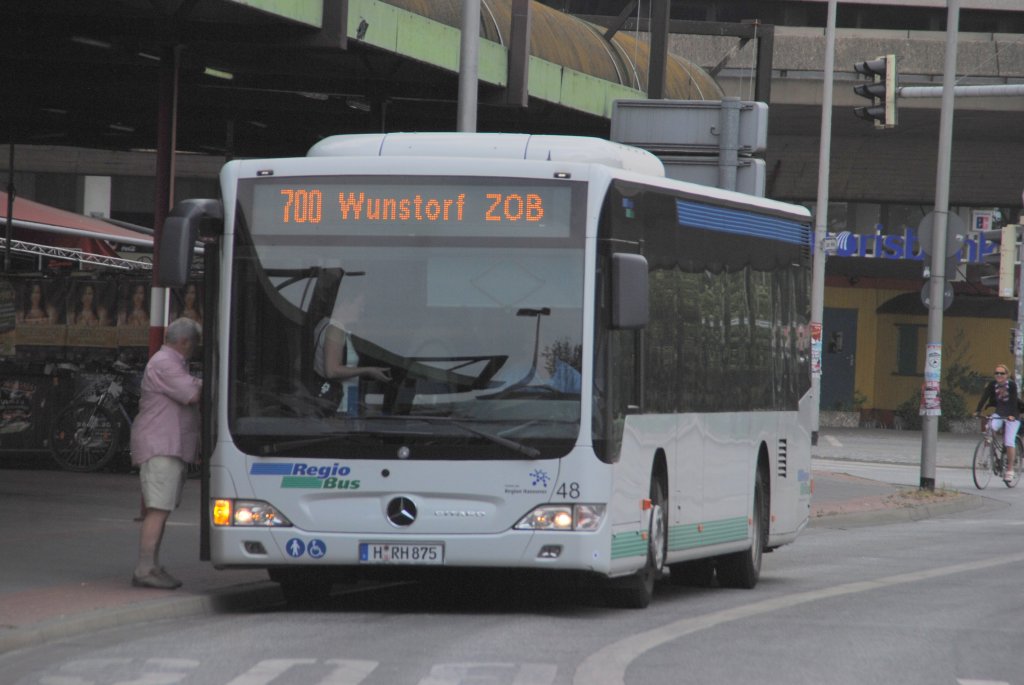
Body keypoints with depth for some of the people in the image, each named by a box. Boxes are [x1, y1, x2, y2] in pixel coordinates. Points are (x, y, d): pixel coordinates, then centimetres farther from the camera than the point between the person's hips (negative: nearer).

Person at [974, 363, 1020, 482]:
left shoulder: (1012, 385, -17)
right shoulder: (992, 384, -7)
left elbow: (1014, 401, -26)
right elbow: (984, 397, -15)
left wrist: (1012, 415, -40)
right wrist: (977, 411, -27)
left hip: (1011, 416, -4)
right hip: (999, 413, 4)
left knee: (1009, 442, -12)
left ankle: (1010, 470, -3)